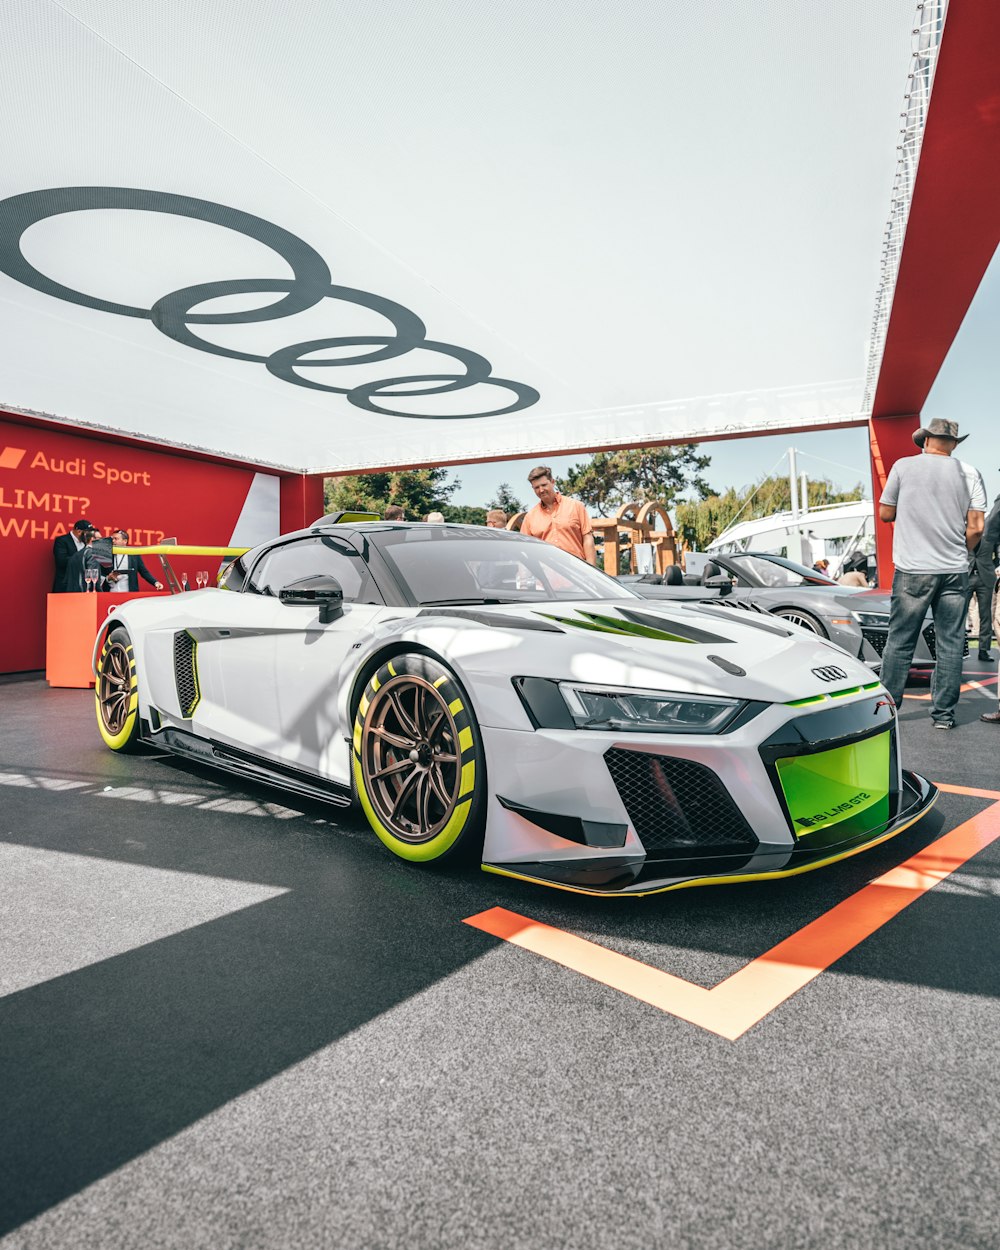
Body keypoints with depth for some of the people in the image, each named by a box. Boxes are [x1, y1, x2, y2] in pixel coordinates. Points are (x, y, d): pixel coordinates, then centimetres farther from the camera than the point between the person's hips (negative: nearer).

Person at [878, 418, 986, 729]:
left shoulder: (904, 466, 0)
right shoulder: (969, 473, 4)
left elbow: (885, 513, 6)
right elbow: (976, 528, 0)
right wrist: (957, 555, 15)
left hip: (912, 570, -2)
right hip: (955, 572, 2)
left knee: (899, 641, 5)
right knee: (950, 643, 7)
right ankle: (944, 713, 11)